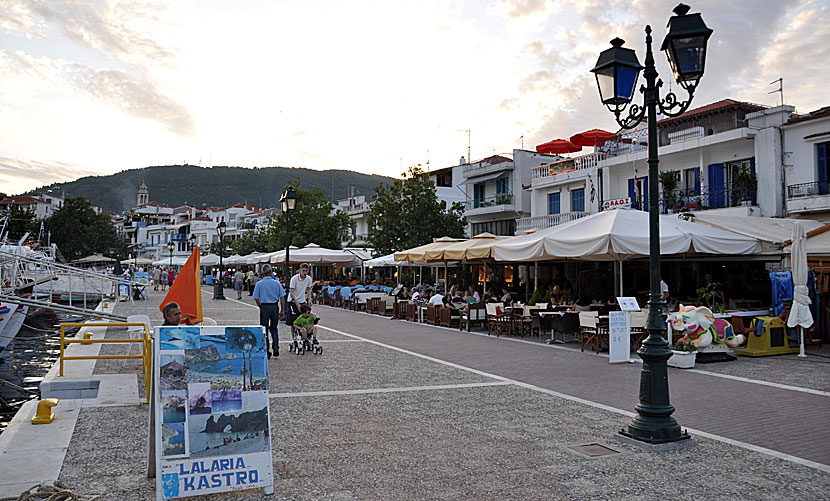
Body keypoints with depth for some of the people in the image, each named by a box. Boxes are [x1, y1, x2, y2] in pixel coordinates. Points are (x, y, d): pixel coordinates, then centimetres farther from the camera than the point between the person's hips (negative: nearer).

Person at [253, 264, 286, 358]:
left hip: (264, 307, -2)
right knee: (274, 328, 17)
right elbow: (282, 297, 0)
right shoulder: (277, 283, 1)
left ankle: (267, 351, 7)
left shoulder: (259, 284, -3)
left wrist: (261, 307, 12)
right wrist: (282, 311, 5)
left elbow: (256, 298, -3)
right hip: (275, 307, 2)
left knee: (264, 330, 6)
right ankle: (276, 348, 4)